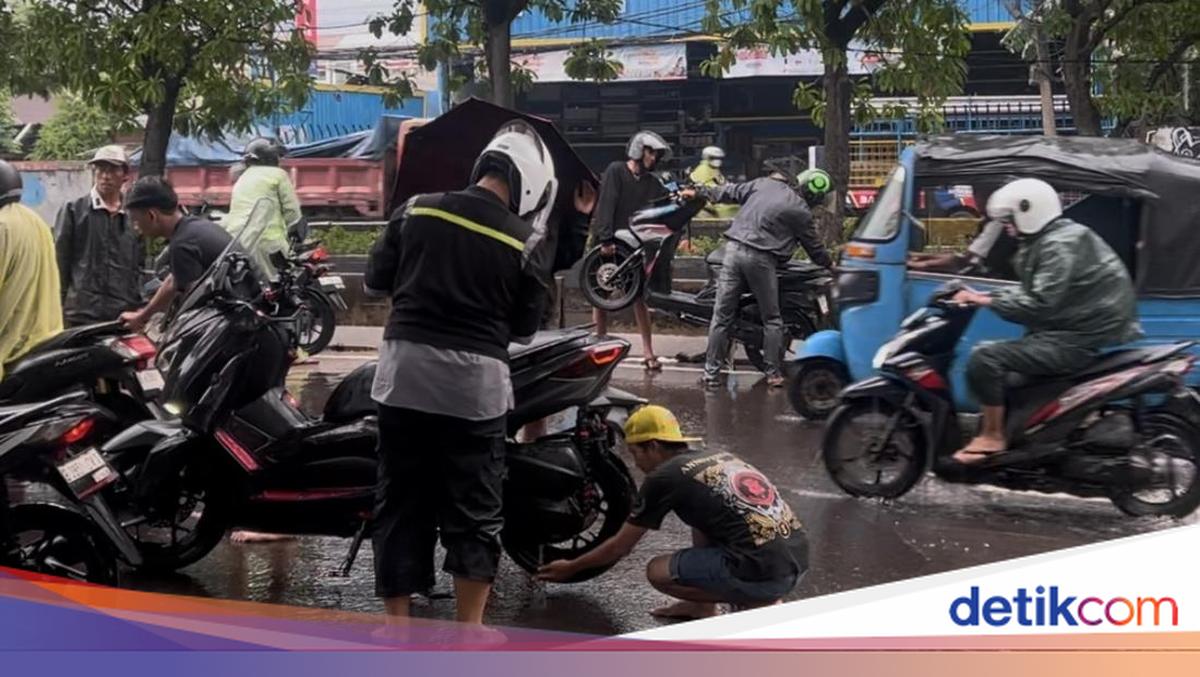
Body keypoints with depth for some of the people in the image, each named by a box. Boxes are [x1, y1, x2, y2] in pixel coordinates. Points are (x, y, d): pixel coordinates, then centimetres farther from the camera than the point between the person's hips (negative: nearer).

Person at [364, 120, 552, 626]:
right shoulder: (523, 241, -3)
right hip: (475, 380, -2)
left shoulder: (416, 210, 1)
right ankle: (469, 630, 11)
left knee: (400, 501, 11)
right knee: (474, 507, 8)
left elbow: (375, 280, 8)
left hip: (405, 369, 2)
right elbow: (524, 328, 4)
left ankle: (397, 625, 16)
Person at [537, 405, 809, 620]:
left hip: (765, 571, -8)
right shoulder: (720, 458, 21)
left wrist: (571, 568, 26)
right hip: (799, 561, 8)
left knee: (657, 571, 7)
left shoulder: (664, 477, 1)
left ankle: (761, 605, 0)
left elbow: (621, 546, 11)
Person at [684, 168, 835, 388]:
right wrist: (829, 264, 28)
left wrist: (699, 193, 30)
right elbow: (814, 247, 10)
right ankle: (774, 373, 10)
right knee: (771, 319, 10)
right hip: (760, 259, -5)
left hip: (734, 249, 5)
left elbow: (732, 191, 19)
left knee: (721, 316, 5)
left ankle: (711, 373, 6)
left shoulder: (764, 183, 11)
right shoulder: (800, 211, -1)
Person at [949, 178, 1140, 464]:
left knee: (985, 358, -20)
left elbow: (1039, 305, -25)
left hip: (1081, 340, -11)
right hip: (1079, 328, 11)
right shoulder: (1049, 239, 16)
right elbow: (1031, 293, 17)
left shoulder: (1060, 246, -17)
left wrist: (987, 301, -19)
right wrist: (985, 296, 6)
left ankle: (992, 436, -10)